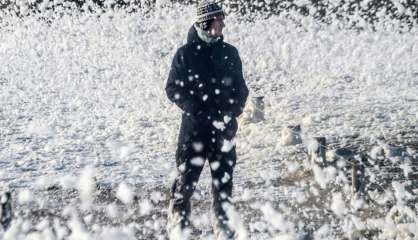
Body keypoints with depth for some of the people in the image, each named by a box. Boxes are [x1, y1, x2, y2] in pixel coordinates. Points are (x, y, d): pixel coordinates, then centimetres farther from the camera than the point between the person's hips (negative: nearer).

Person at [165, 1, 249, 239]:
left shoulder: (230, 53, 9)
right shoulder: (185, 53, -1)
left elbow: (241, 88, 12)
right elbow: (173, 88, 0)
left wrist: (233, 110, -5)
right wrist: (195, 109, -12)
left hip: (225, 128, 3)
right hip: (194, 127, -3)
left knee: (224, 180, 5)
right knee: (187, 178, -2)